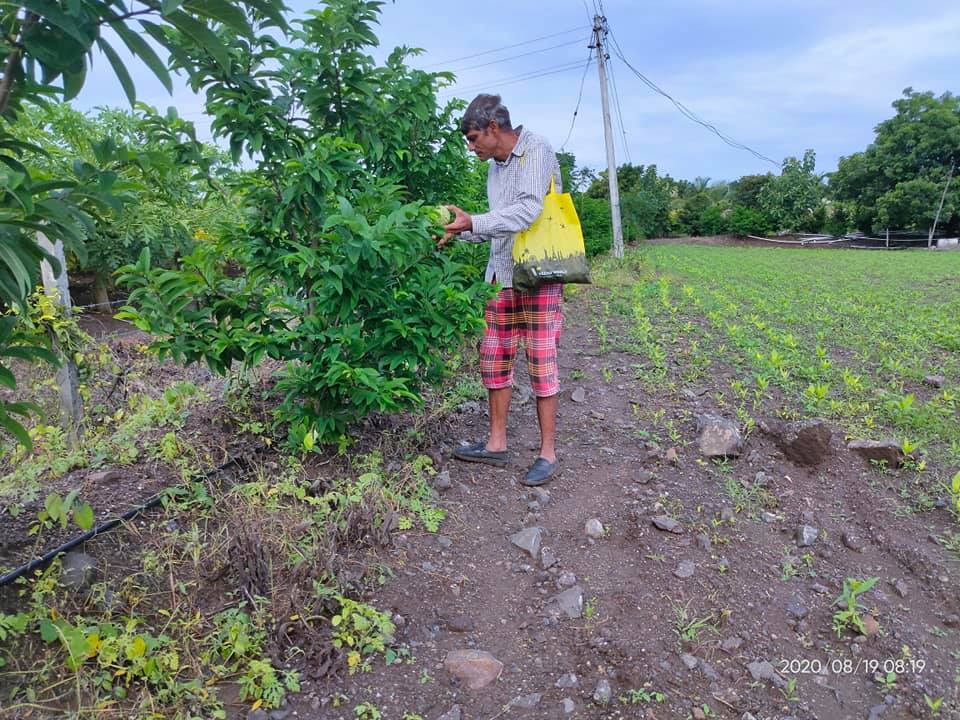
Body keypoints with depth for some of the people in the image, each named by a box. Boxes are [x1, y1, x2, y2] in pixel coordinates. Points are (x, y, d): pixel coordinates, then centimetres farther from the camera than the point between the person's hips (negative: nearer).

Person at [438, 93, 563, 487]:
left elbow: (528, 210, -22)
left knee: (541, 362, -3)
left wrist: (473, 223, -25)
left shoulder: (536, 150, -8)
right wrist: (459, 231, 14)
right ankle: (496, 443, 18)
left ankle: (548, 452, 7)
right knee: (494, 359, 7)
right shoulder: (495, 167, 15)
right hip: (501, 275, 8)